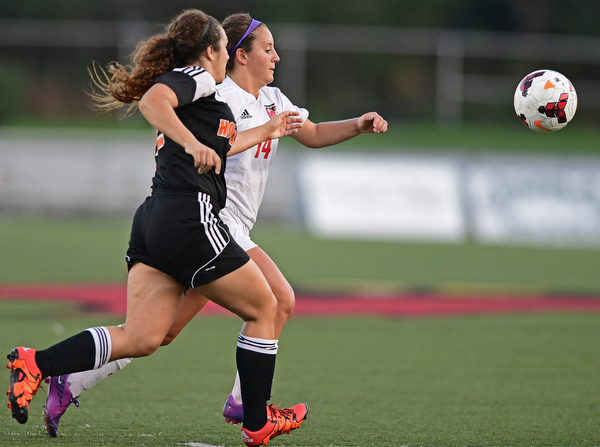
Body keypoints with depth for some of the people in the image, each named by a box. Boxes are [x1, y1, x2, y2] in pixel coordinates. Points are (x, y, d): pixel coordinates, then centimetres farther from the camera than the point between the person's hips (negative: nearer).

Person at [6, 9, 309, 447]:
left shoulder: (187, 84, 27)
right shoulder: (195, 77, -2)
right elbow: (152, 102, -22)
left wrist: (266, 131, 54)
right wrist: (192, 143, -34)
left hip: (154, 223, 9)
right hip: (190, 218, -9)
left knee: (140, 338, -2)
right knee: (263, 309, 7)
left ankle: (36, 363, -14)